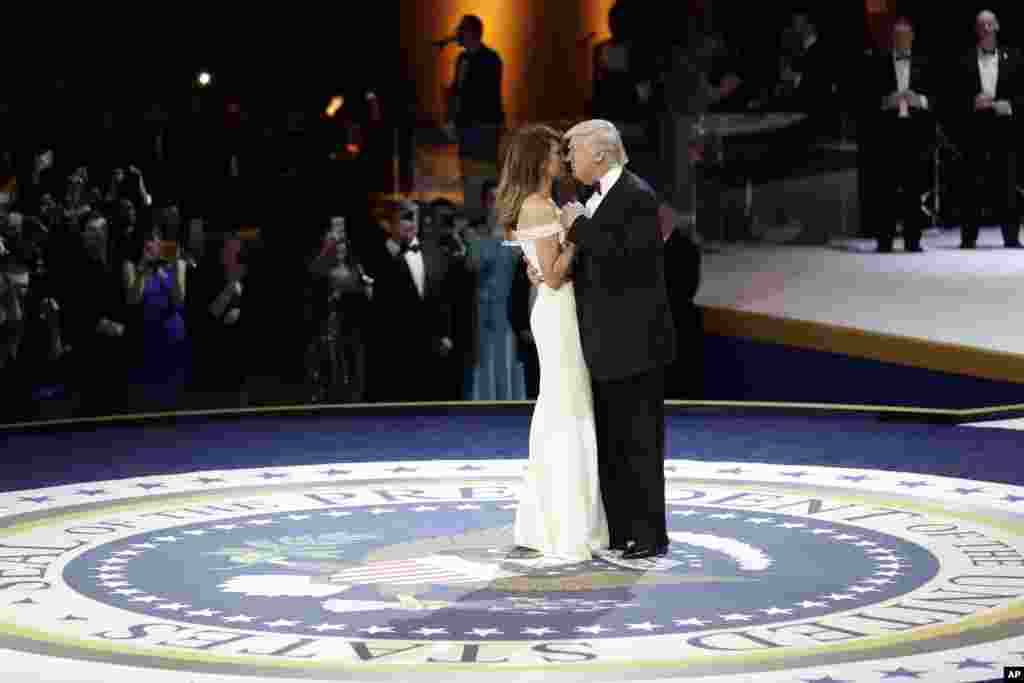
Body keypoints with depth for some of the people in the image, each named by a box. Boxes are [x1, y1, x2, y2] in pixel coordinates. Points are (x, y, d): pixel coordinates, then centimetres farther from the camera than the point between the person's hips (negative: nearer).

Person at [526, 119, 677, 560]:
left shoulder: (637, 196, -13)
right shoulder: (599, 198, 14)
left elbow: (628, 258, -24)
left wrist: (579, 226, -15)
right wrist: (547, 271, 3)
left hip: (635, 342, -9)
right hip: (606, 345, 9)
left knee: (640, 441, -4)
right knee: (608, 442, 12)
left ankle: (649, 536, 2)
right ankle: (618, 530, 18)